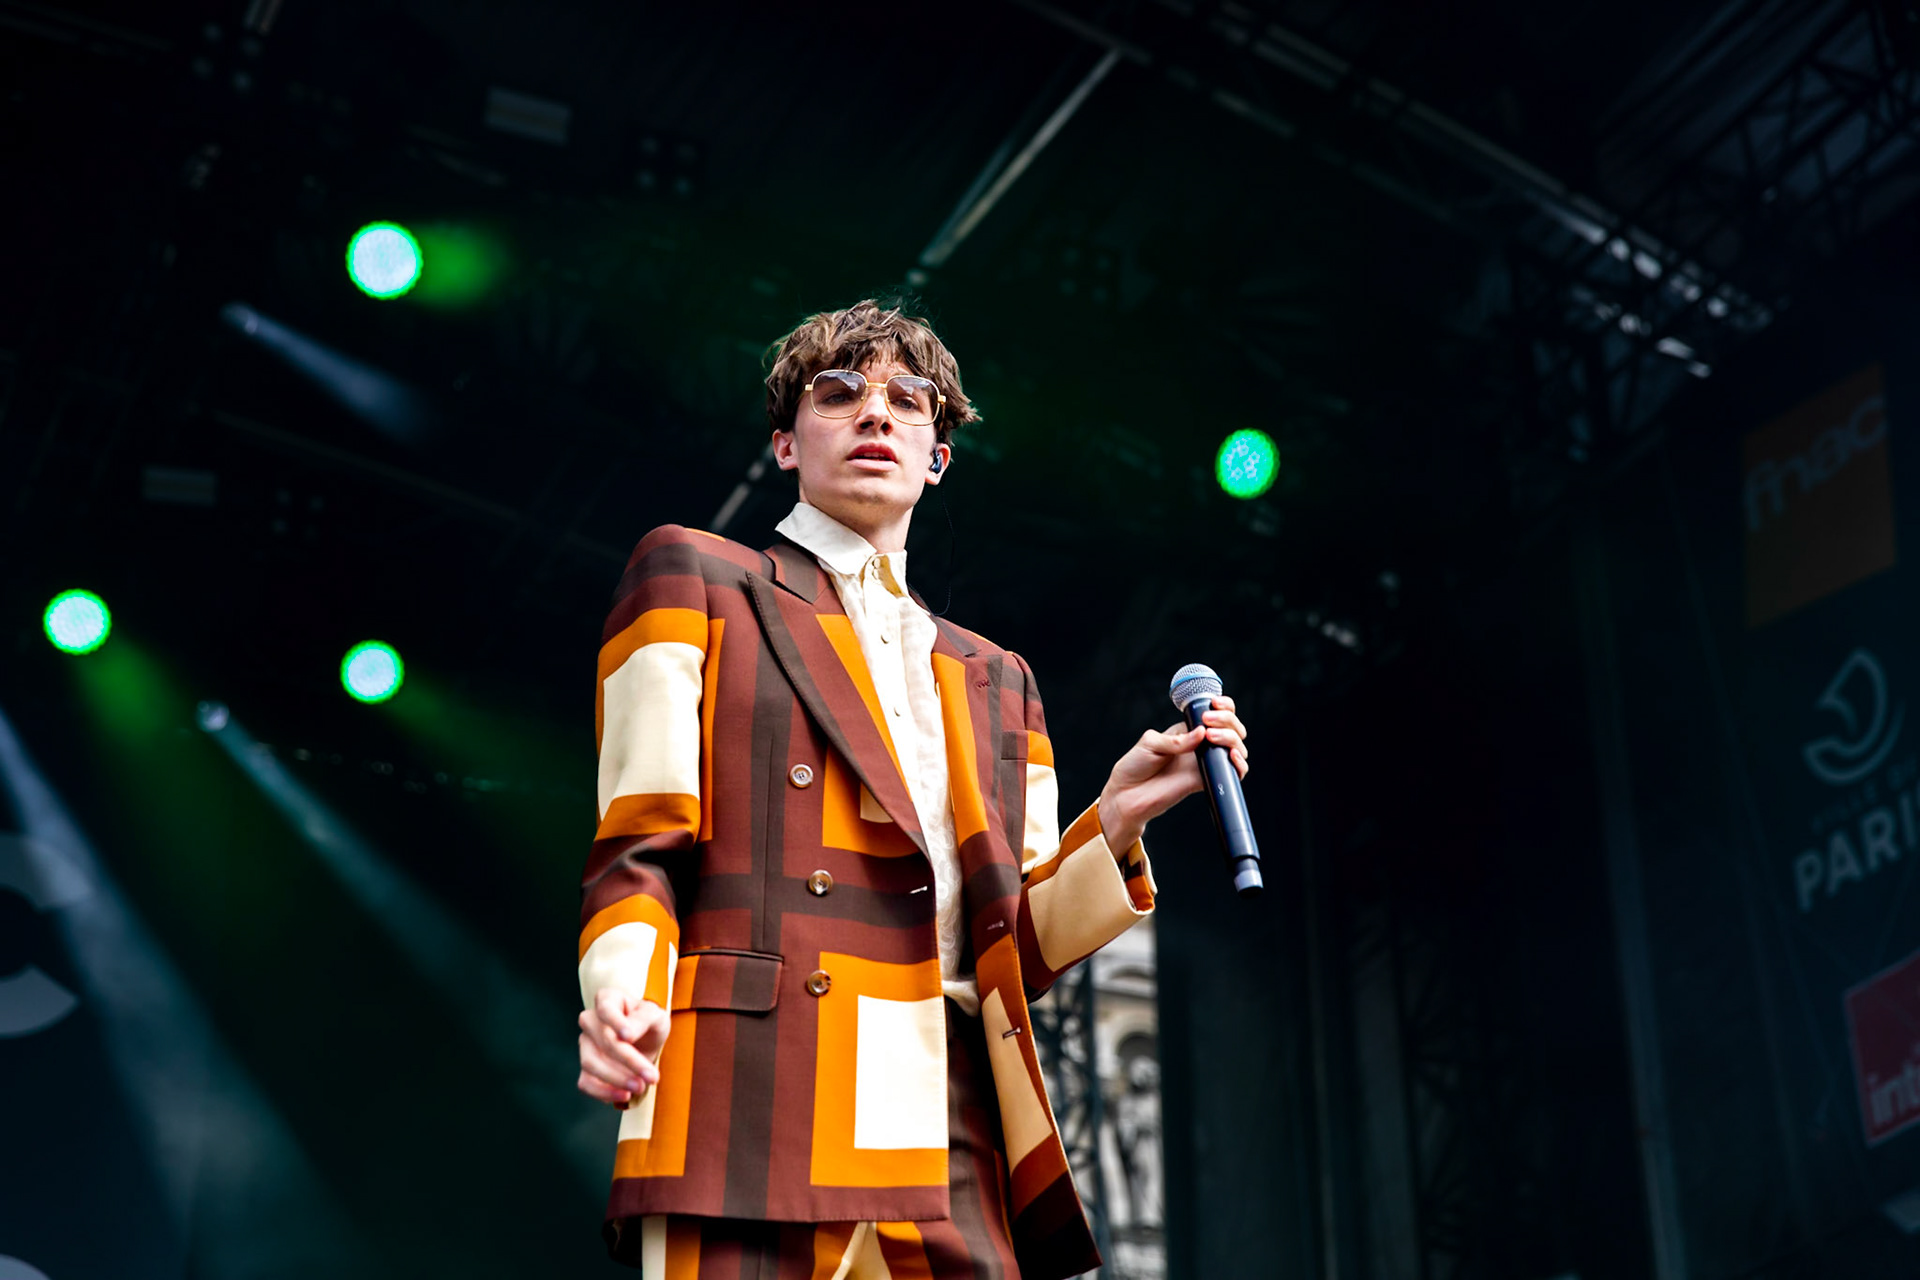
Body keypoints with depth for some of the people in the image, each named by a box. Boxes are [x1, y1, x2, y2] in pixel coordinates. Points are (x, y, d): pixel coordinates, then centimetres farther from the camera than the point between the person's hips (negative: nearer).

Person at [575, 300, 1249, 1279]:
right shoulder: (697, 580, 12)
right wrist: (621, 997, -17)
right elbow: (639, 850, 2)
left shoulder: (992, 680, 25)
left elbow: (1012, 949, 18)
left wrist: (1115, 821, 3)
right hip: (759, 1111, -4)